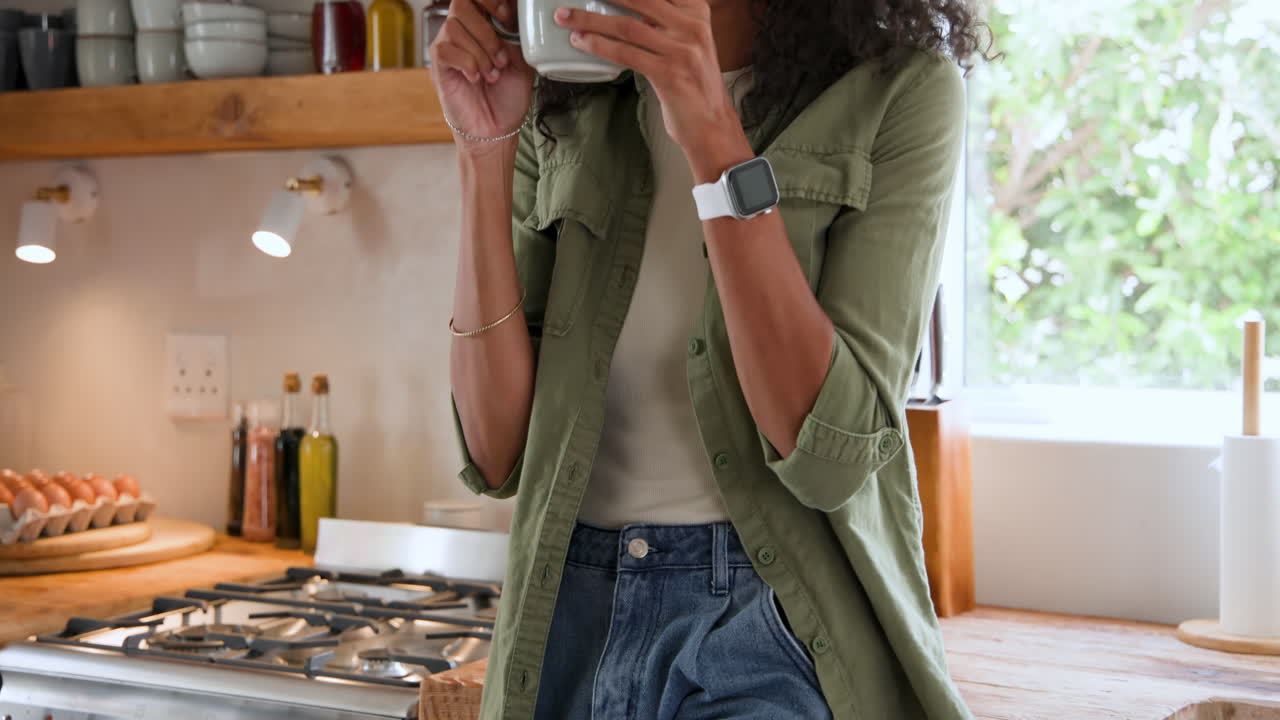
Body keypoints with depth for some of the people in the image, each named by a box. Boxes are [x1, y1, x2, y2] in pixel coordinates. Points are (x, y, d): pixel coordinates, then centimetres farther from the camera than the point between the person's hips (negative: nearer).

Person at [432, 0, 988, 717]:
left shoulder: (900, 91, -6)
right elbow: (499, 455, -3)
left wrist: (715, 141, -20)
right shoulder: (565, 116, 5)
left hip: (777, 614, -4)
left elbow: (829, 455, -16)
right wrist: (485, 150, -8)